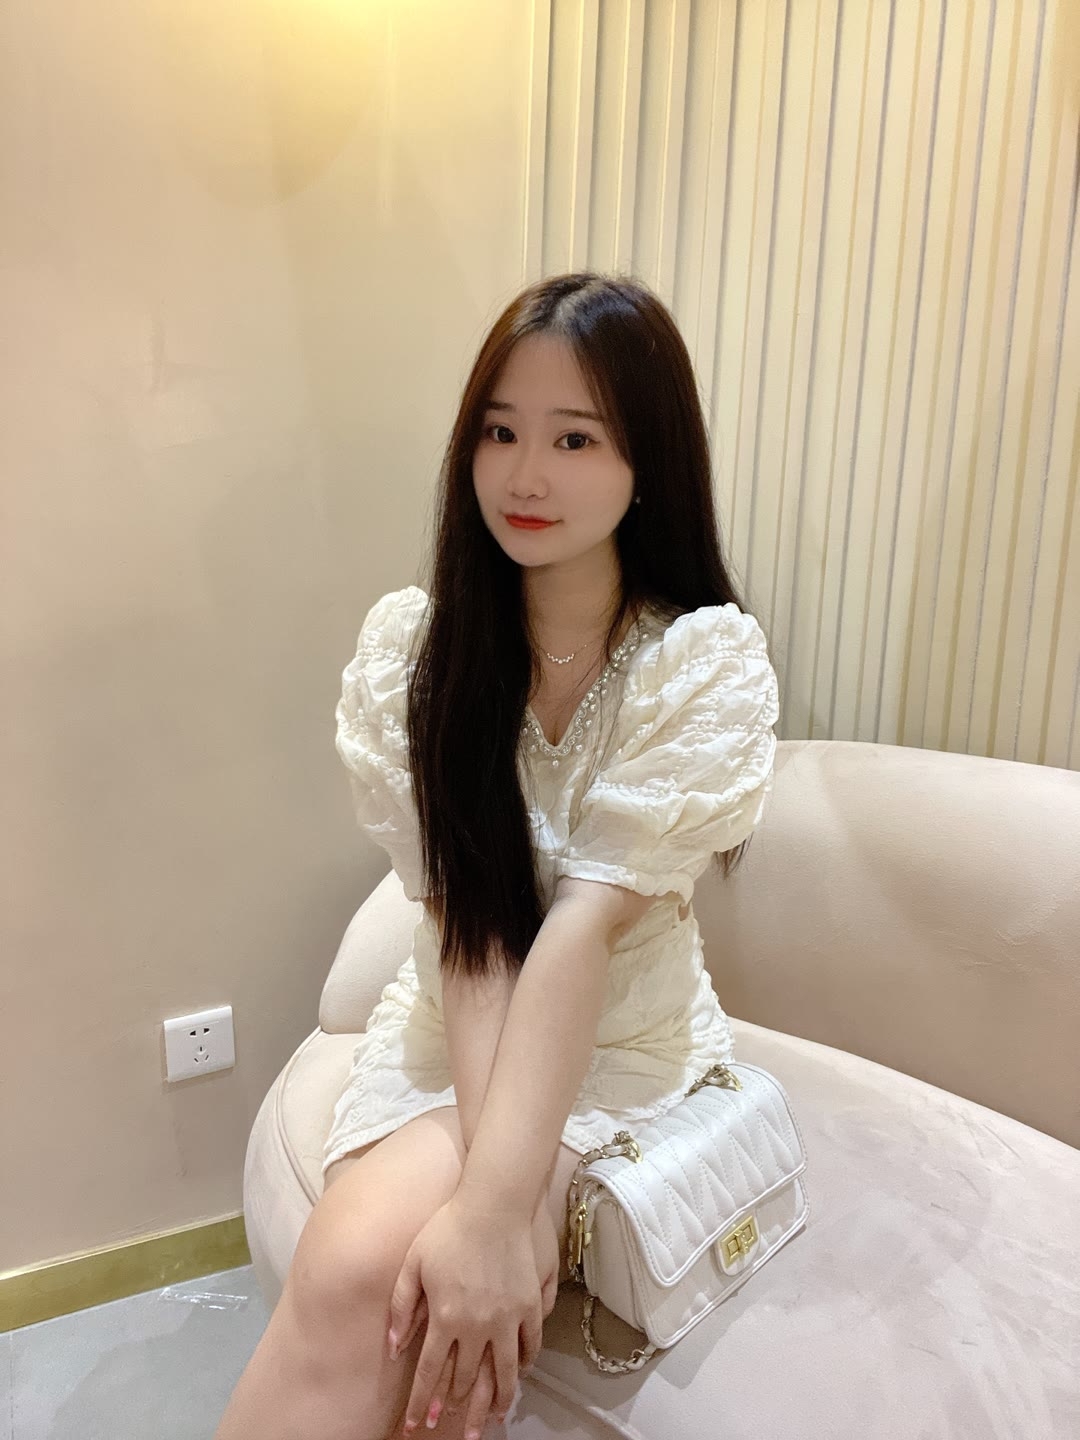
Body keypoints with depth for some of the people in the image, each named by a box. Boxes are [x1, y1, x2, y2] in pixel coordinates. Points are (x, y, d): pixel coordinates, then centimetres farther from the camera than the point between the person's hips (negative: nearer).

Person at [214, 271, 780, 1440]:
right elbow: (462, 915, -13)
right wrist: (500, 1175, -23)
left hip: (623, 1045, -2)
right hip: (449, 1025, 2)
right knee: (345, 1271, -26)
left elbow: (589, 919, -23)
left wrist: (494, 1206, -27)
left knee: (367, 1277, -25)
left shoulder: (709, 659, -14)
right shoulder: (410, 641, -7)